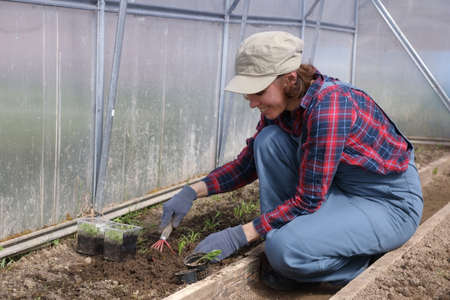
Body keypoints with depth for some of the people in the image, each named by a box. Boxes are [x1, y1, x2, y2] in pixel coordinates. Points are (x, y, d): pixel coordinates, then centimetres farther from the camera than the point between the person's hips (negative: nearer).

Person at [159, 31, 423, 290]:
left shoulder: (328, 106, -29)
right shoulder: (281, 107, -4)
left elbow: (308, 199, -26)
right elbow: (248, 164, 9)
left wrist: (240, 236, -22)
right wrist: (193, 191, -4)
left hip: (389, 204, -8)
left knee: (286, 250, -30)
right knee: (269, 140, -10)